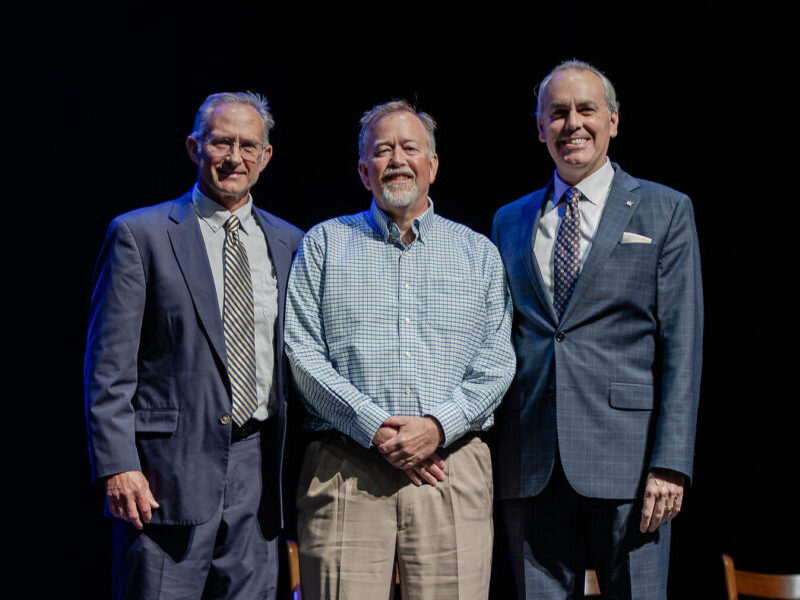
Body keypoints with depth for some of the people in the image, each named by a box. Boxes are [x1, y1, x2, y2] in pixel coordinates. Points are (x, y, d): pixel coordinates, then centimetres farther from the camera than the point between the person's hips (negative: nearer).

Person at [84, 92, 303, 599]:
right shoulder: (139, 234, 0)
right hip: (169, 470, -4)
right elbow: (109, 365, -4)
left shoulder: (290, 244, 12)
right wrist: (118, 466, -12)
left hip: (258, 473, 4)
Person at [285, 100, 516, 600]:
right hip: (346, 469, -1)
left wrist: (438, 426, -11)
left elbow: (497, 361, 6)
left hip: (453, 462, 1)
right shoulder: (324, 244, 12)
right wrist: (376, 429, -10)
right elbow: (303, 353, 2)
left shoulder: (478, 253, 15)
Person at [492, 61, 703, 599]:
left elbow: (681, 344, -2)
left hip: (625, 458, -3)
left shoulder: (665, 212, 6)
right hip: (529, 467, 3)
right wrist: (484, 454, 8)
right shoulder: (509, 223, 16)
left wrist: (670, 463, -11)